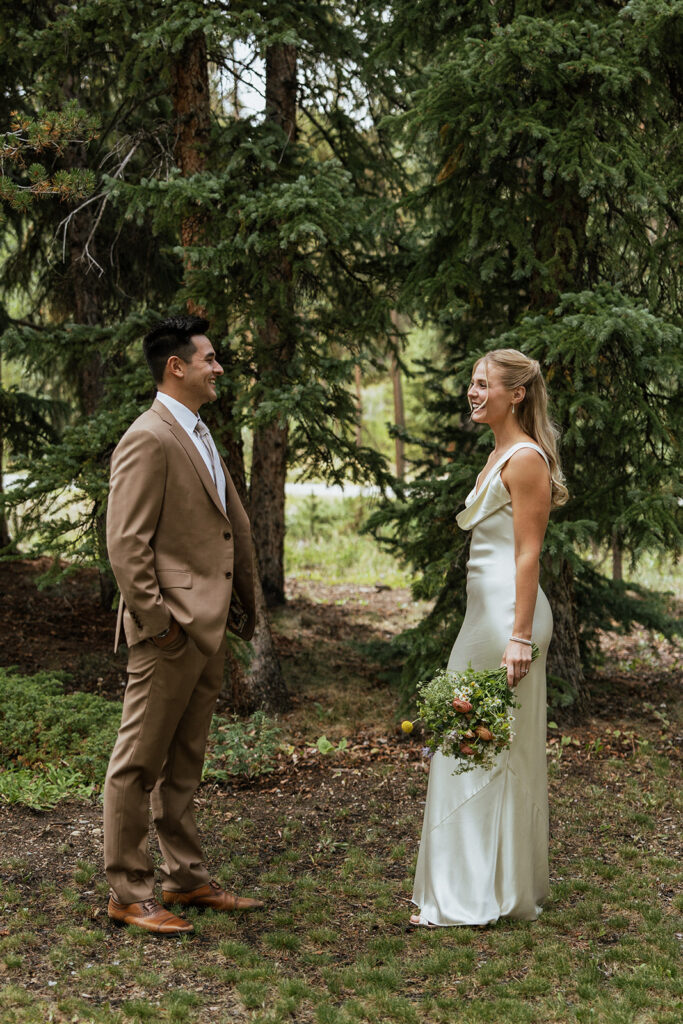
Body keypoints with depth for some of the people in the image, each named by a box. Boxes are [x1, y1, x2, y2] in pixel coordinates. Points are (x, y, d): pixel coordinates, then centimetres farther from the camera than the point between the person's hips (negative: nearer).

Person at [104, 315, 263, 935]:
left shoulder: (200, 438, 17)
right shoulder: (148, 439, -13)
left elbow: (233, 528, 22)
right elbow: (126, 545, -18)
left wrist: (242, 605, 15)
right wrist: (157, 621, -19)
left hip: (209, 628, 10)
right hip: (171, 632, -10)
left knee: (185, 762, 17)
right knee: (140, 763, 0)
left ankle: (186, 878, 26)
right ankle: (128, 894, 7)